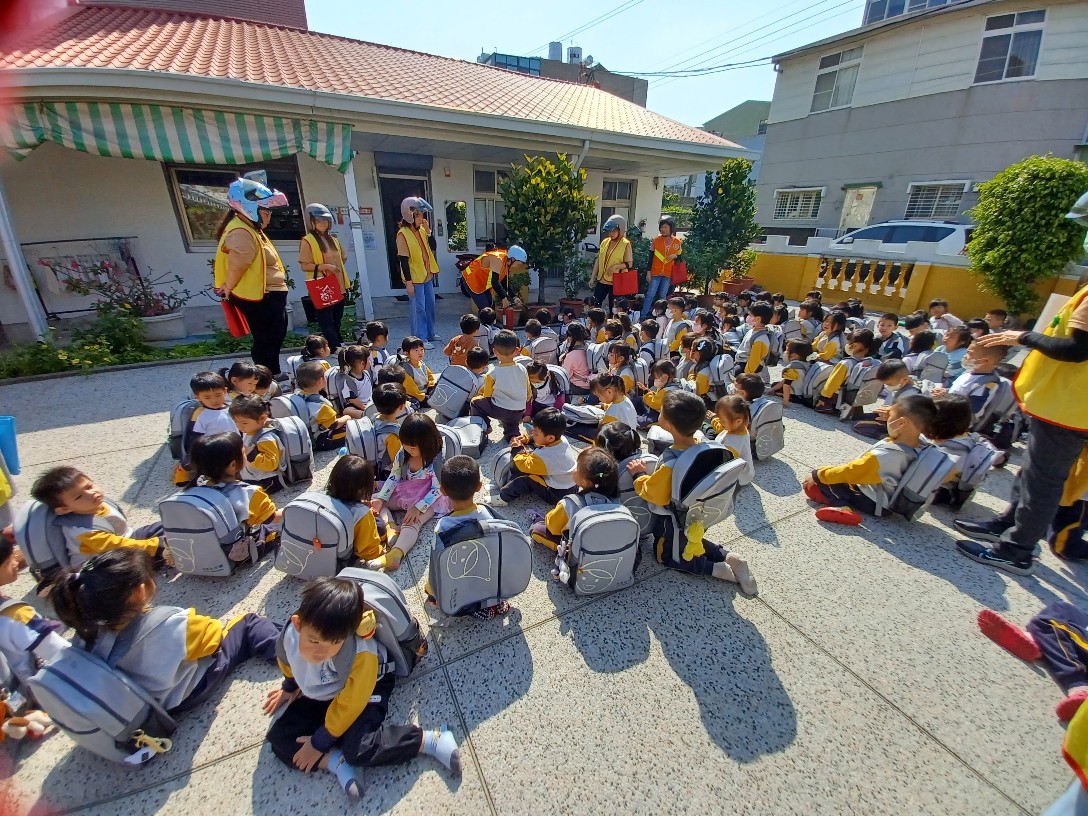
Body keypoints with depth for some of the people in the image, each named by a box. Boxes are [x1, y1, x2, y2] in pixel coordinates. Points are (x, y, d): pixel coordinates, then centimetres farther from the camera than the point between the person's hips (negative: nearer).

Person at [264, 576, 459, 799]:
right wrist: (289, 687, 21)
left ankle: (431, 740, -19)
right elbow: (287, 663, 3)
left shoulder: (361, 654, -41)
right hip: (319, 694, 6)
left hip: (362, 690, -6)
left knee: (358, 749, -27)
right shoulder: (290, 633, -25)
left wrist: (320, 742, -15)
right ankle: (337, 763, -15)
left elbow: (349, 704, -25)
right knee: (278, 738, -11)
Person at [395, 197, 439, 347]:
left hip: (427, 275, 8)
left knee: (429, 305, 15)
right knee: (418, 309, -3)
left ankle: (429, 334, 28)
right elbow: (403, 260, -17)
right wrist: (408, 282, -19)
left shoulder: (421, 230, 6)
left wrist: (428, 232, -9)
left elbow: (433, 247, 5)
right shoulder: (403, 234, -15)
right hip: (415, 278, -8)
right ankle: (420, 339, 5)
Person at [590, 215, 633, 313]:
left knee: (613, 309, 4)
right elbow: (598, 260, 12)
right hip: (601, 280, 5)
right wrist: (593, 277, 8)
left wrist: (615, 266, -23)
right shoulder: (605, 242, 7)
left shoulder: (626, 244, -7)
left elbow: (629, 264, -8)